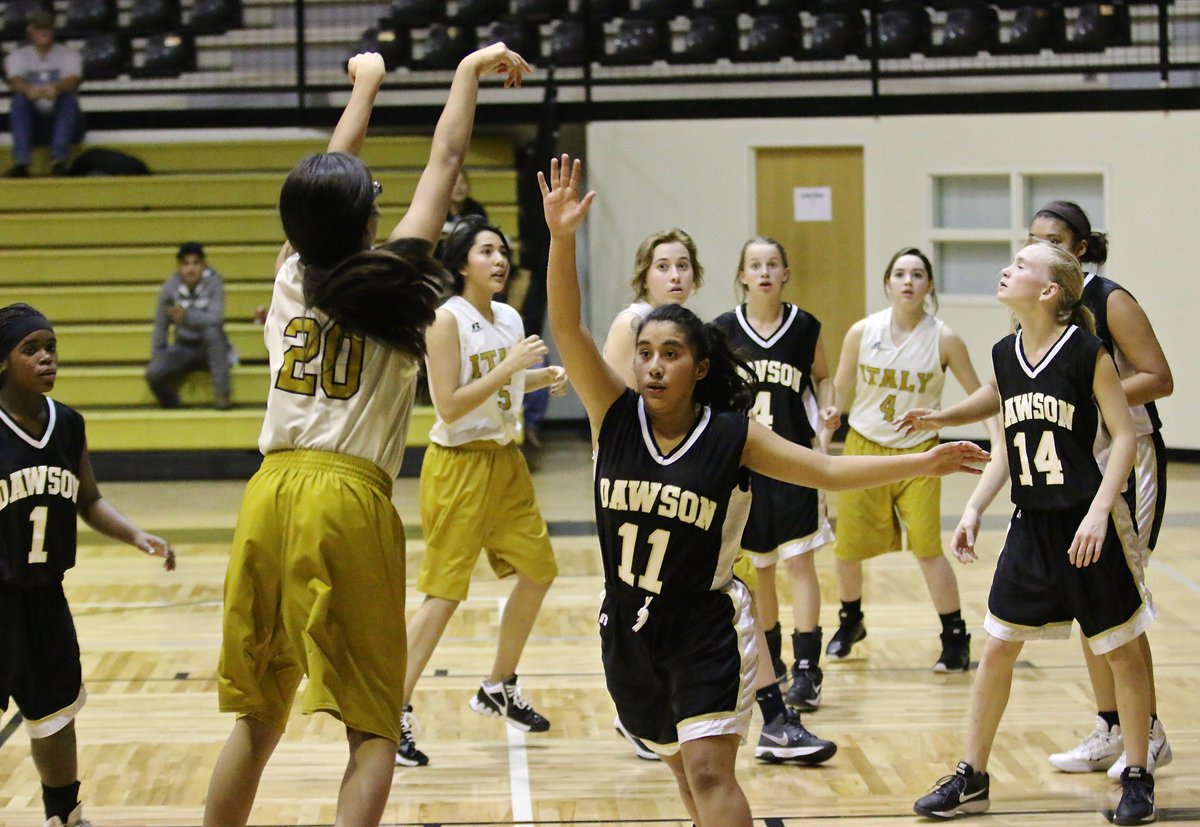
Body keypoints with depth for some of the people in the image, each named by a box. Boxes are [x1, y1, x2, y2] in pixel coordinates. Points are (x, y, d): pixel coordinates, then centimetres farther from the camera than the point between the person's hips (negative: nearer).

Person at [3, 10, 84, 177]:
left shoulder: (69, 54, 6)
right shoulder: (18, 56, 8)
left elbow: (74, 80, -16)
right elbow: (14, 82, -14)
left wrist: (56, 88, -42)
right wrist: (29, 89, -40)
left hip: (63, 120, -1)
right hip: (32, 123, 1)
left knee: (68, 97, -30)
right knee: (20, 99, -27)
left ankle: (59, 161, -41)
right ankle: (21, 162, -38)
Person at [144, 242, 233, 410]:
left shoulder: (213, 282, -15)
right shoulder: (170, 286, -10)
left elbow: (216, 319, -28)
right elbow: (160, 327, 0)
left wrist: (187, 315, -41)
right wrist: (157, 357, -3)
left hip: (211, 347, -2)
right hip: (183, 348, 2)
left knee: (212, 330, -37)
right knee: (153, 373, -25)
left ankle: (221, 394, -27)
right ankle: (172, 408, 6)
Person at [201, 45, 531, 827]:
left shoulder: (293, 275, 11)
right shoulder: (390, 285, 0)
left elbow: (326, 181, 26)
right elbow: (444, 163, 9)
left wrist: (366, 83, 39)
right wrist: (469, 73, 21)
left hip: (269, 497, 5)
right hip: (348, 501, -5)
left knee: (258, 718, 13)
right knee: (374, 729, -1)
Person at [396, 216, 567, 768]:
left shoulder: (509, 319, 7)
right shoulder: (447, 319, -16)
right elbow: (449, 405, -21)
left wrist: (541, 378, 6)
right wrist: (509, 367, -23)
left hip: (506, 461, 8)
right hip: (459, 467, -8)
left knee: (539, 571, 15)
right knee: (443, 592, -11)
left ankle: (499, 688, 32)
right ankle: (394, 715, -7)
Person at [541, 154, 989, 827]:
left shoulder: (731, 435, -9)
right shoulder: (616, 416, -6)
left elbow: (827, 470, -4)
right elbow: (567, 327, -16)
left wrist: (921, 464, -11)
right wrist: (562, 238, -30)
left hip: (708, 627, -3)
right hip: (629, 630, 3)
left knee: (710, 772, -14)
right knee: (685, 769, 16)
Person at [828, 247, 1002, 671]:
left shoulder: (944, 339, -10)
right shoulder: (862, 332, -6)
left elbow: (979, 396, -2)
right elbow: (840, 391, 5)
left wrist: (998, 439, -14)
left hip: (917, 453, -2)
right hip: (864, 447, 2)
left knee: (927, 548, -13)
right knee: (847, 547, 8)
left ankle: (956, 639, 2)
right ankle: (850, 621, 37)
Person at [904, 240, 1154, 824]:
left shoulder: (1086, 351, -12)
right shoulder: (1004, 355, 5)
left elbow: (1123, 437, -11)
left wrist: (1098, 511, -19)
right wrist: (974, 509, 6)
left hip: (1087, 523, -5)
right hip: (1030, 525, 5)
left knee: (1120, 651, 6)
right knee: (997, 648, 7)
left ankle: (1137, 777, 20)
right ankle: (971, 779, 17)